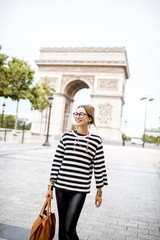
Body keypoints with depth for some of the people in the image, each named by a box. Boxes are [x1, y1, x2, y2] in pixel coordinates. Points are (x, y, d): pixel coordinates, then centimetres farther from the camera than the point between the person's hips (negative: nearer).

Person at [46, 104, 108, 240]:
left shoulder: (96, 141, -1)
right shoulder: (67, 137, 4)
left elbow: (99, 168, 3)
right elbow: (57, 161, 6)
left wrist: (99, 193, 5)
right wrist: (50, 186, 5)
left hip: (80, 190, -2)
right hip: (61, 188, 3)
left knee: (69, 229, -8)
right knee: (62, 227, 14)